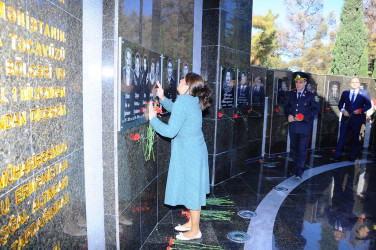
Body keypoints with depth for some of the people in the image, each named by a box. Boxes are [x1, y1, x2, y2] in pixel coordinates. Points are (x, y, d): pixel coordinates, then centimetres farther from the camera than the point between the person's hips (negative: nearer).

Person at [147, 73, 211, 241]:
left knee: (192, 189, 5)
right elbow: (175, 109, 25)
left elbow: (170, 131, -25)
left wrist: (153, 118, -13)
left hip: (189, 153, -9)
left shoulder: (183, 101, -23)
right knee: (193, 189, 19)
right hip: (196, 150, 9)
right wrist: (162, 98, 12)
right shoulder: (192, 100, 5)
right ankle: (192, 222, 37)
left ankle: (195, 231, 22)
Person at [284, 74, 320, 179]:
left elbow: (316, 109, -5)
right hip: (293, 126, 5)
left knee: (302, 149, -2)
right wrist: (288, 115, -7)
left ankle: (300, 171, 9)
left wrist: (304, 117, -16)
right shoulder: (291, 93, 6)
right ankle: (297, 167, 32)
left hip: (305, 126, -4)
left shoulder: (312, 94, -5)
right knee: (294, 148, 14)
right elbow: (286, 106, 13)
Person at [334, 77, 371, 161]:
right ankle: (337, 155, 7)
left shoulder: (364, 93, 1)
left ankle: (352, 156, 21)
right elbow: (340, 104, 11)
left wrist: (360, 110, -15)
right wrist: (343, 110, -9)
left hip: (357, 119, -1)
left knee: (355, 138, 9)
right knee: (342, 137, 0)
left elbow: (368, 105, 2)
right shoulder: (345, 93, 7)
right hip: (346, 119, 1)